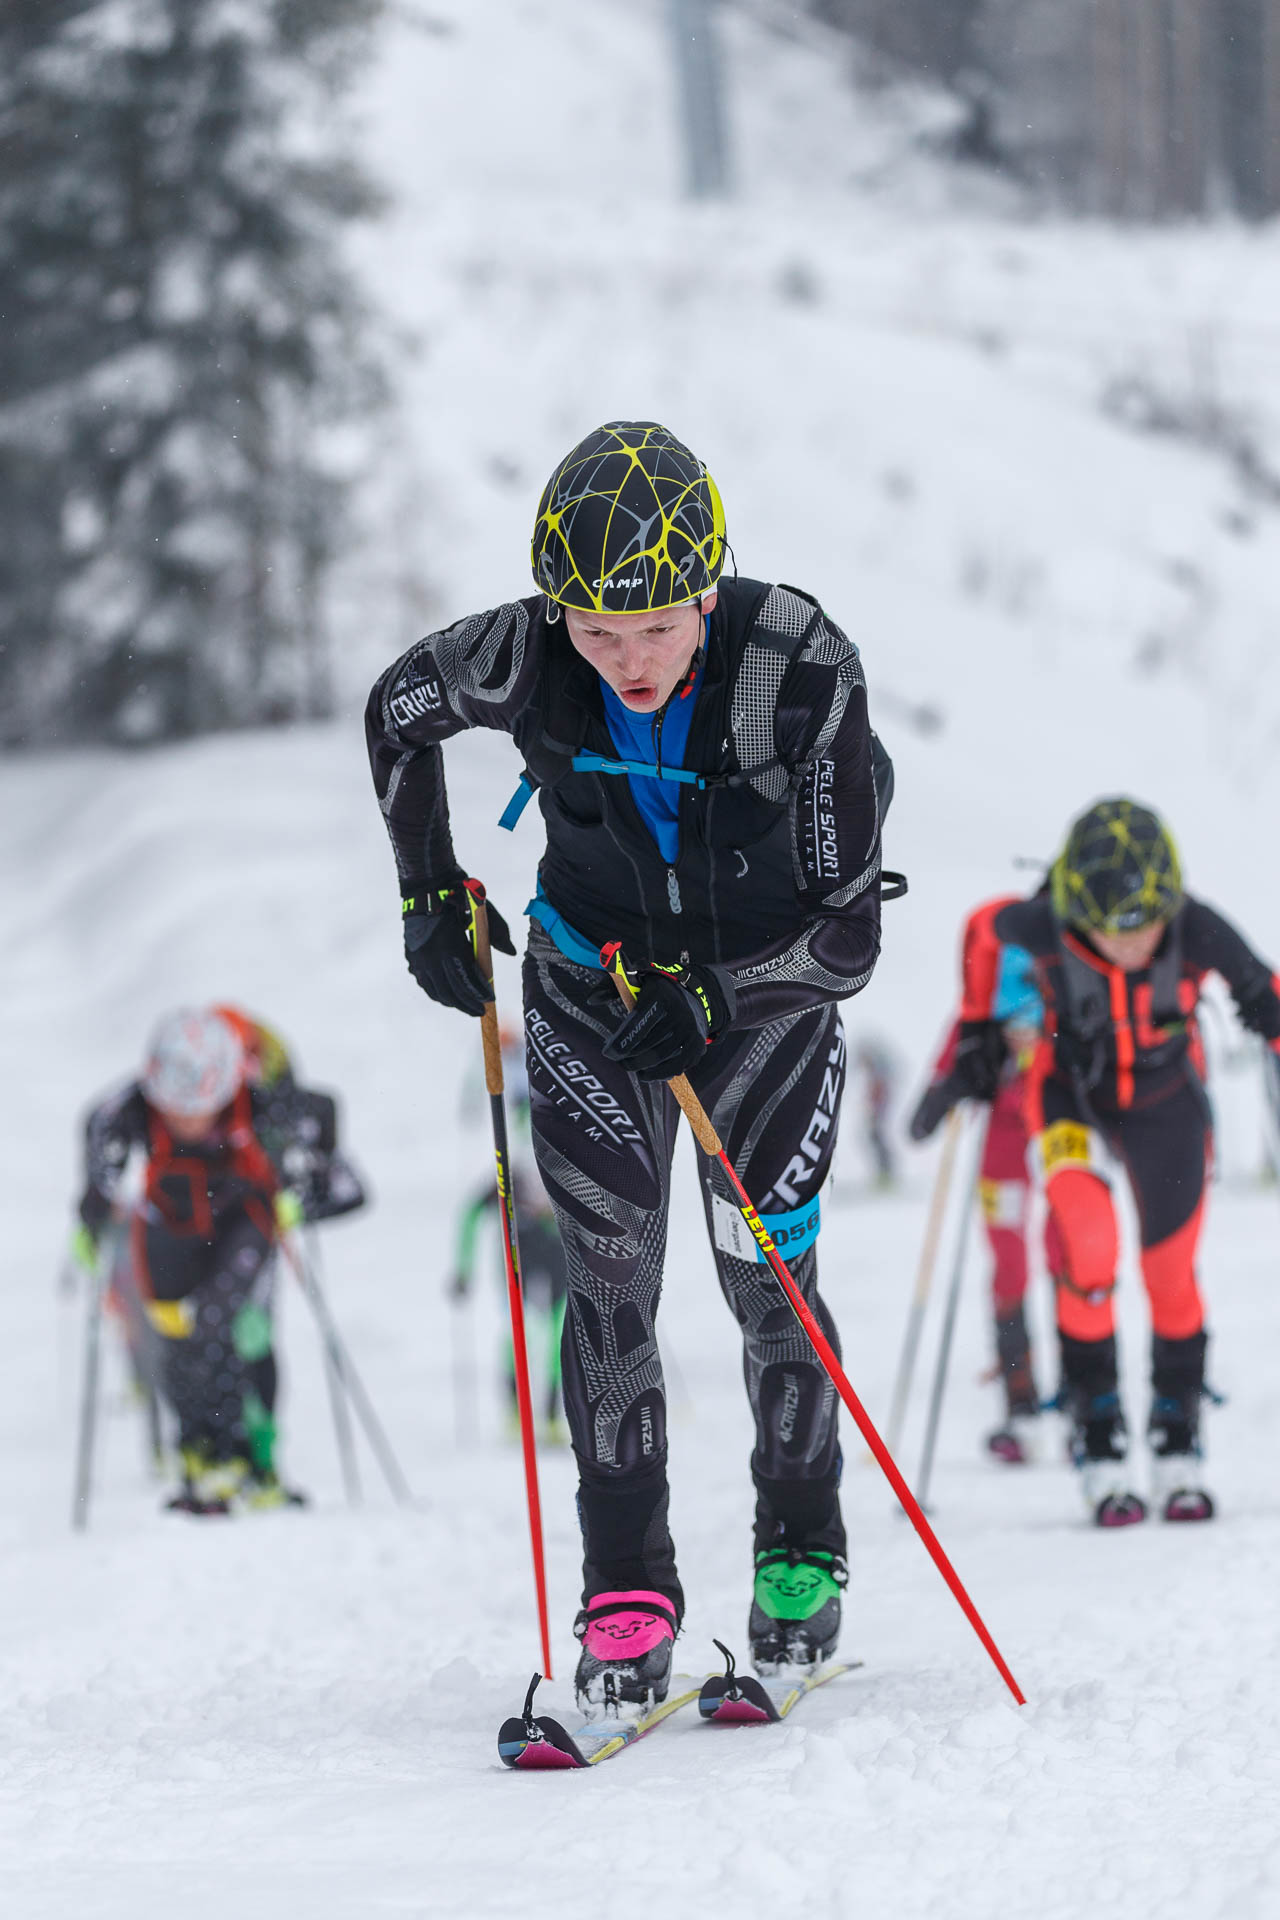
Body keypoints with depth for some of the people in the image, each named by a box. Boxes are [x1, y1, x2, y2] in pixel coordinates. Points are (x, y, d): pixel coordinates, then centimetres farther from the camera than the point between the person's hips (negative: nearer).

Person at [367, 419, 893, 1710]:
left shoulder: (802, 669, -30)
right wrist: (430, 896, 0)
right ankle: (625, 1587, 3)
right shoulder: (525, 659, -24)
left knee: (766, 1277, -5)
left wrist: (706, 1000, -31)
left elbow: (849, 933, -24)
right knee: (611, 1279, -7)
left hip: (765, 988, -1)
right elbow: (395, 711, 2)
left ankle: (800, 1558, 17)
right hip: (595, 985, 1)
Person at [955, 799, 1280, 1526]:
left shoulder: (1201, 934, -32)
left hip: (1167, 1102, 1)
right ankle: (1099, 1439, -6)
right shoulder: (1040, 926, -32)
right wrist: (978, 1028, 0)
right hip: (1074, 1094, -1)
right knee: (1089, 1252, -21)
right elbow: (984, 927, -7)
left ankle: (1179, 1443, 27)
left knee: (1171, 1273, 5)